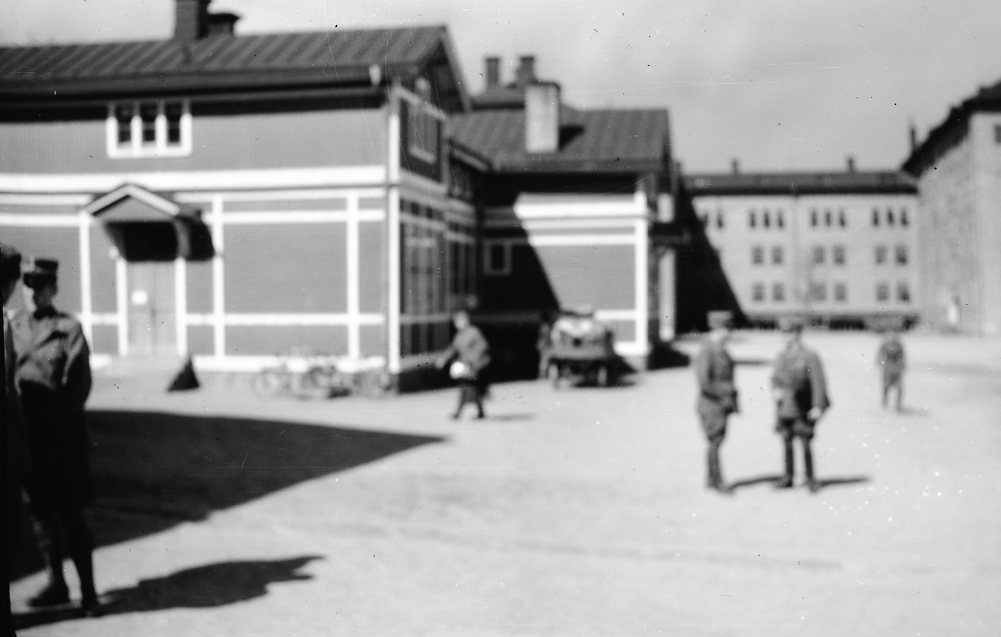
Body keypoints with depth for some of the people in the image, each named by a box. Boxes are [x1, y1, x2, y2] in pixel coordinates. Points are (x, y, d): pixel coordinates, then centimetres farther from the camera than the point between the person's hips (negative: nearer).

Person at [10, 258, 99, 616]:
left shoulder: (69, 329, -5)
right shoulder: (12, 326, 9)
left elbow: (79, 384, -9)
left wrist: (56, 423, -14)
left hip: (60, 433, -5)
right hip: (24, 433, 5)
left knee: (69, 512, -3)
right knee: (40, 509, 11)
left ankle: (88, 591, 5)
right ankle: (56, 584, 22)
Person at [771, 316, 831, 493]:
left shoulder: (810, 357, -9)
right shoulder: (781, 356, 9)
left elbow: (818, 382, -11)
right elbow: (775, 377, 18)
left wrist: (818, 407, -16)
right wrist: (775, 389, -3)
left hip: (802, 409, -5)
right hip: (783, 407, 5)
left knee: (805, 443, -5)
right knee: (787, 443, 10)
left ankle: (811, 479, 6)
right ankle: (788, 477, 19)